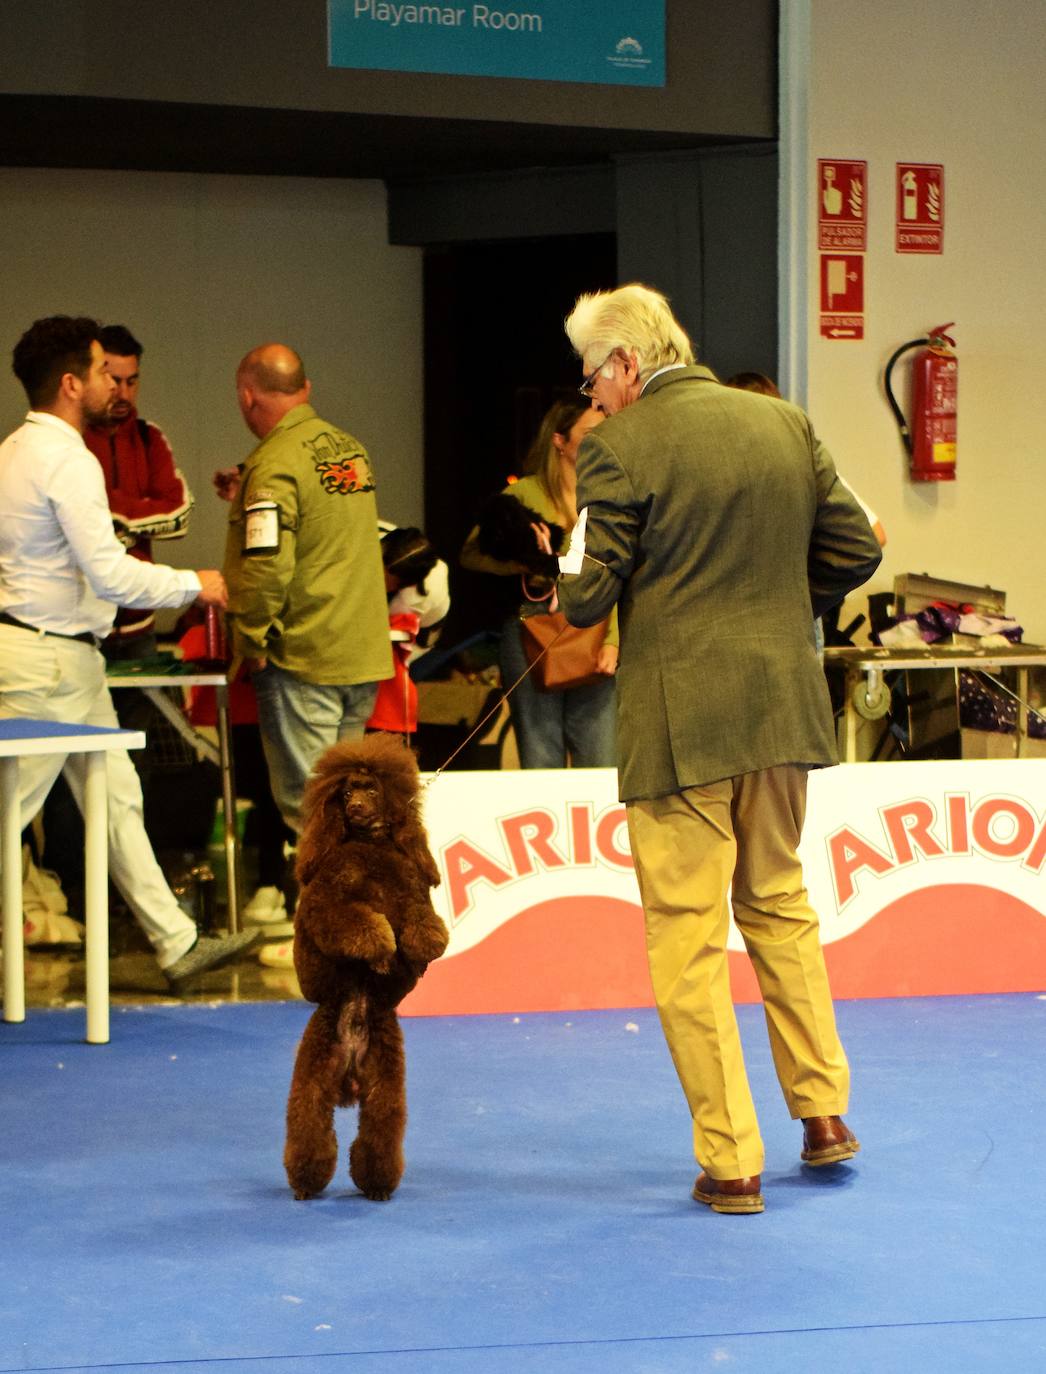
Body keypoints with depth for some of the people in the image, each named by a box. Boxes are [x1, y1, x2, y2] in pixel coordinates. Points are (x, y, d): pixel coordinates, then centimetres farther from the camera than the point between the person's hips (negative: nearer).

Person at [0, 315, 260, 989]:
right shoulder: (68, 460, -18)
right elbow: (110, 575, -22)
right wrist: (194, 585, -10)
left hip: (65, 656, 10)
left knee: (117, 798, 12)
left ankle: (178, 944, 17)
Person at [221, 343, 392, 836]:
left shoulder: (276, 463, -15)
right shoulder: (349, 448, 9)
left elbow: (267, 565, -23)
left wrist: (250, 642, -10)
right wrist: (248, 497, 27)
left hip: (303, 660, -8)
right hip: (365, 656, 8)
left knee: (305, 805, -4)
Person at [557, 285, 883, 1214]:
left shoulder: (621, 449, -11)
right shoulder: (786, 425, 5)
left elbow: (585, 598, -13)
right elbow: (853, 551, 9)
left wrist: (571, 567, 9)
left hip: (681, 720, -6)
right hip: (782, 707, 6)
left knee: (688, 939, 2)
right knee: (778, 902, 23)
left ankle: (731, 1162, 4)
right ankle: (823, 1110, 27)